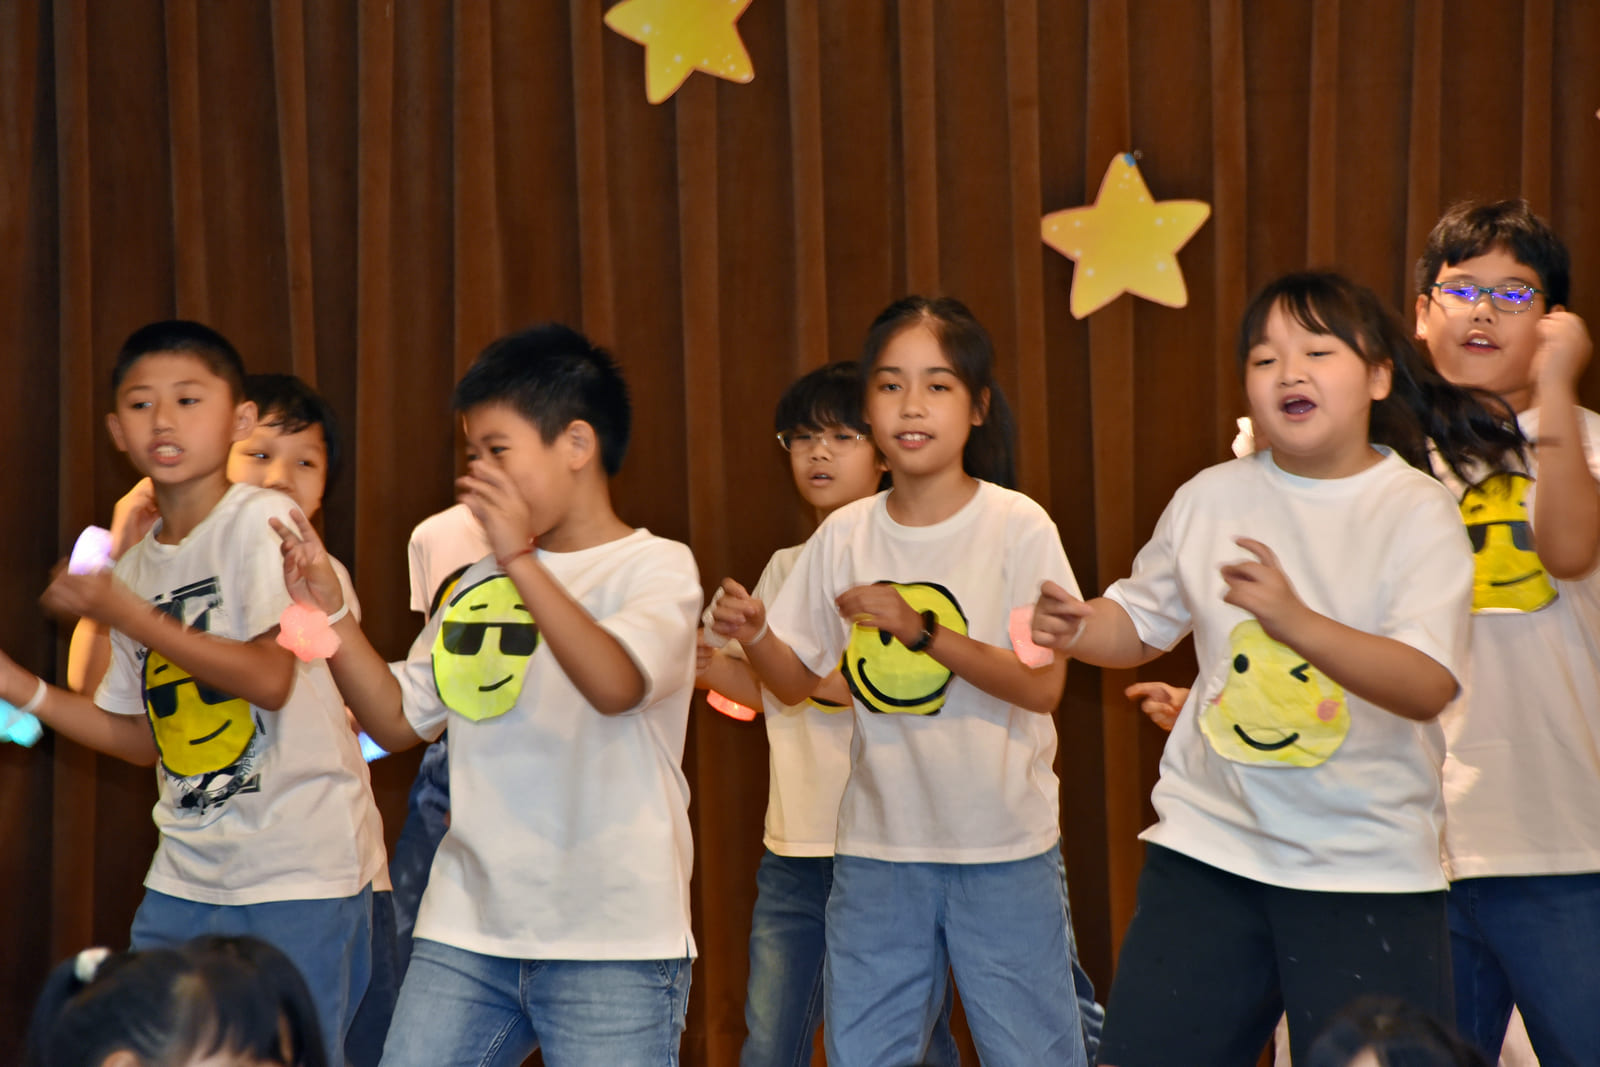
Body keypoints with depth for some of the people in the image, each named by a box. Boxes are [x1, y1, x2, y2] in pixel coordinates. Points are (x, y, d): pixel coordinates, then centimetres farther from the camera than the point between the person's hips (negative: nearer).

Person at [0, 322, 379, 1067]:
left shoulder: (262, 520, -9)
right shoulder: (136, 564, 12)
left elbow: (270, 679, -18)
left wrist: (126, 615, -18)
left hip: (298, 868, -7)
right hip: (186, 874, 7)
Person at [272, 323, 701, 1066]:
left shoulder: (655, 567, -3)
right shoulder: (477, 582, 16)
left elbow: (616, 685, -22)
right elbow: (398, 721, 16)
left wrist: (521, 560, -29)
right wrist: (329, 610, 6)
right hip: (465, 930, 5)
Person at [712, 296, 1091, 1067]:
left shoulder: (1018, 527, -8)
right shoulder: (844, 535, 3)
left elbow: (1042, 686, -12)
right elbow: (797, 683, 9)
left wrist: (923, 631, -21)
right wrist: (754, 636, -12)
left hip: (1004, 850, -3)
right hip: (877, 850, 3)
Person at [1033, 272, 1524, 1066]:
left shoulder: (1417, 510, -8)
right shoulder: (1211, 499, 5)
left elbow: (1428, 687, -20)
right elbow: (1140, 625, 18)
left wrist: (1294, 620, -34)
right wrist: (1080, 629, -6)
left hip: (1366, 868, -3)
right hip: (1208, 846, 4)